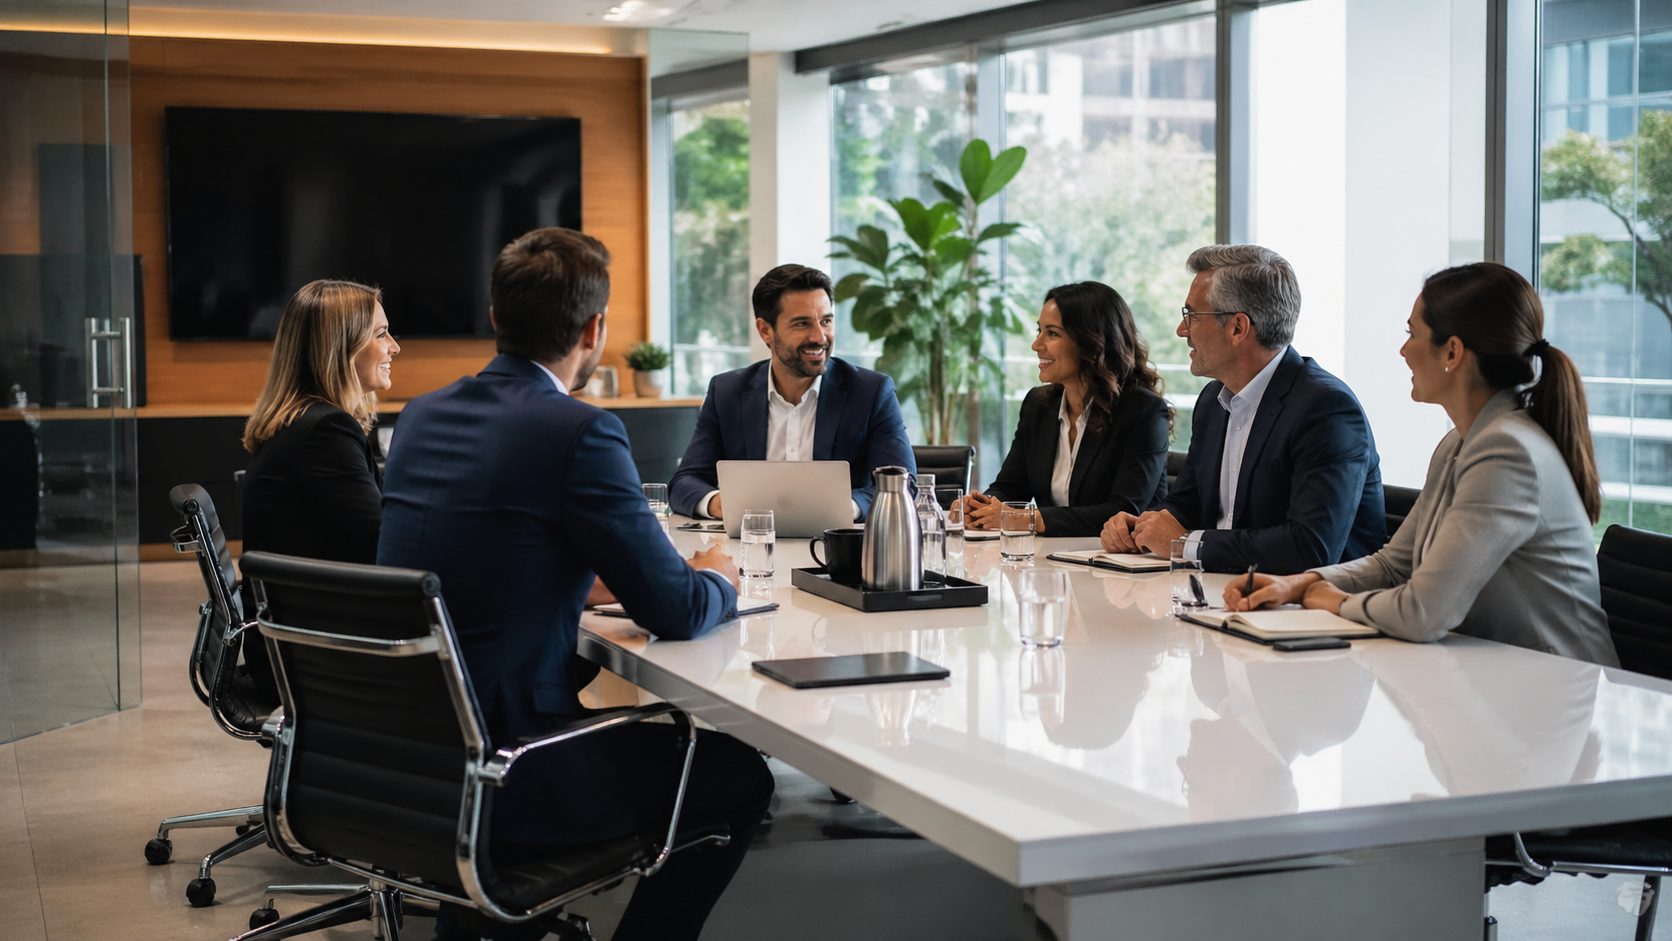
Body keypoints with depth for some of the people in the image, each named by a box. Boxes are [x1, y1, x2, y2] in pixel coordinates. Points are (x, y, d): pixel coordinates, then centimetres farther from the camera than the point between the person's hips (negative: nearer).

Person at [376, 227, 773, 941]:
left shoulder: (421, 416, 7)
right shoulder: (579, 432, -16)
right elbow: (677, 614, -11)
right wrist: (718, 581, 10)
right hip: (497, 786, -8)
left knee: (643, 729, 33)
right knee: (738, 775, 12)